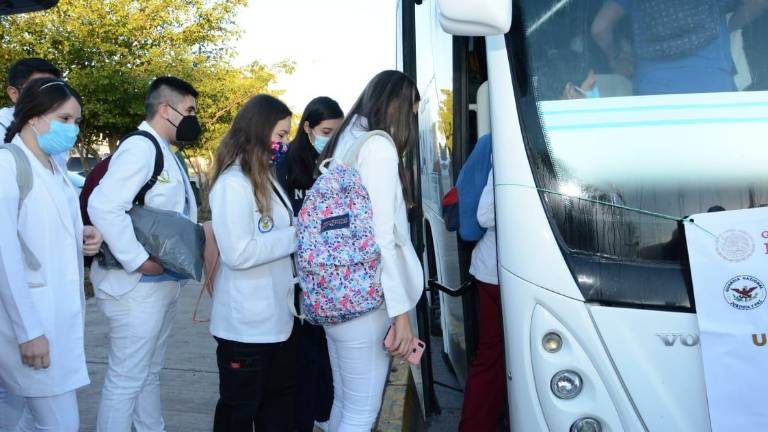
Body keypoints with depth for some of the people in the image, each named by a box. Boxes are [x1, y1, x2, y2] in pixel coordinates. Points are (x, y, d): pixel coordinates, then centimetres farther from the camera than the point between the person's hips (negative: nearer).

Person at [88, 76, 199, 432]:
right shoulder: (141, 147, -17)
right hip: (138, 285, -10)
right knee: (126, 380, -2)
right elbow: (102, 206, -29)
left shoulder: (163, 151, 14)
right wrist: (139, 261, -26)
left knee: (148, 374, 20)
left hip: (162, 282, 10)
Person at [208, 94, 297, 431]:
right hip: (246, 323, -9)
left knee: (279, 401, 20)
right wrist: (297, 235, -19)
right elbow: (238, 253, -26)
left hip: (277, 315, 9)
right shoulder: (232, 183, -18)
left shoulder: (266, 178, 11)